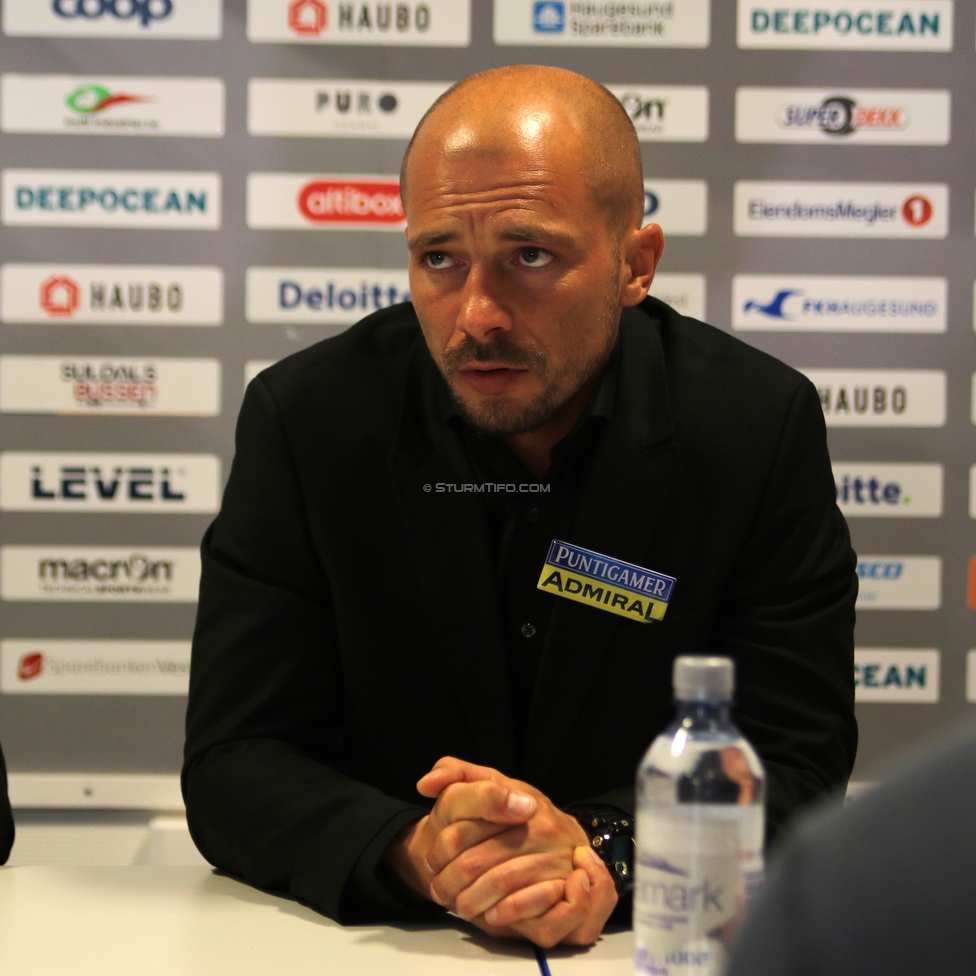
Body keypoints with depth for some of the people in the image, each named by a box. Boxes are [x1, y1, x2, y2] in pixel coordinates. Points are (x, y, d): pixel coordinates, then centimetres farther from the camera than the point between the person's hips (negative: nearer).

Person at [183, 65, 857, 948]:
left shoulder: (766, 424, -7)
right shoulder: (303, 418, -6)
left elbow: (796, 765, -6)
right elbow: (234, 764, -8)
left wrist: (597, 845, -24)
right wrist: (417, 857, -27)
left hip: (666, 943, 0)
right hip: (373, 944, 0)